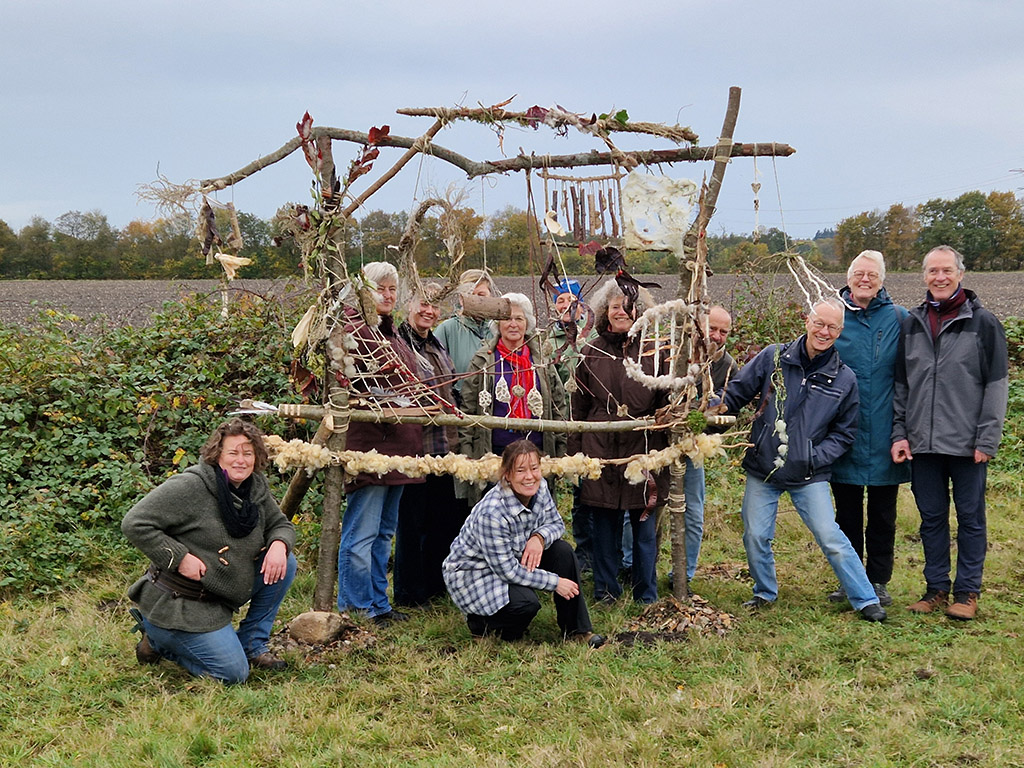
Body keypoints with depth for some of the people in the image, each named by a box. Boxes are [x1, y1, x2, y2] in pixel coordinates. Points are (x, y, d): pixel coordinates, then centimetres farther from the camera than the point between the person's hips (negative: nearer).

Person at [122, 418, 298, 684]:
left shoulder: (256, 486, 3)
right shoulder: (189, 487, -21)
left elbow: (281, 524, 14)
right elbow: (134, 524, -22)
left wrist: (279, 545, -11)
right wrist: (180, 557, -24)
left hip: (219, 596, 8)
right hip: (178, 601, -8)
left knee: (284, 564, -4)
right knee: (233, 673, -13)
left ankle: (253, 644, 8)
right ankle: (159, 638, 8)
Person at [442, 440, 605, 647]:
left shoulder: (539, 488, -13)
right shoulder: (492, 513, -34)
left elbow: (556, 523, 1)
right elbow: (506, 569, -28)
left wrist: (539, 537, -24)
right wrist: (554, 582, -24)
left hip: (515, 558, 8)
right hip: (473, 573, -8)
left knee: (563, 551, -12)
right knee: (526, 603, -30)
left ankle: (577, 630, -2)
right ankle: (480, 623, 2)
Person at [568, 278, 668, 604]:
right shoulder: (592, 352, 8)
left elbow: (667, 404, 2)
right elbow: (579, 407, 10)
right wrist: (575, 453, 6)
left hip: (644, 450, -1)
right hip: (601, 451, 1)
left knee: (645, 525, 6)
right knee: (604, 525, 7)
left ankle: (646, 595, 18)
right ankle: (605, 590, 21)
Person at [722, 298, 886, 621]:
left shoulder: (844, 380, 0)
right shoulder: (773, 358, -1)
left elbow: (844, 432, 7)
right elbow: (736, 394, 5)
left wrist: (815, 457, -6)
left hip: (809, 476, -1)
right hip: (761, 471, 1)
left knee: (830, 537, -6)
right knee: (755, 537, 5)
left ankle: (866, 600, 7)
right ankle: (765, 592, 29)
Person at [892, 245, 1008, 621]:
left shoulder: (983, 322, -1)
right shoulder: (912, 324, 10)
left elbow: (996, 384, -3)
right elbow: (901, 385, 13)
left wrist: (987, 439, -9)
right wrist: (899, 433, 5)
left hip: (967, 445, -3)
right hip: (923, 445, 4)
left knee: (970, 518, 5)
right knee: (931, 518, 10)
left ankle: (967, 591, 14)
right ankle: (937, 587, 20)